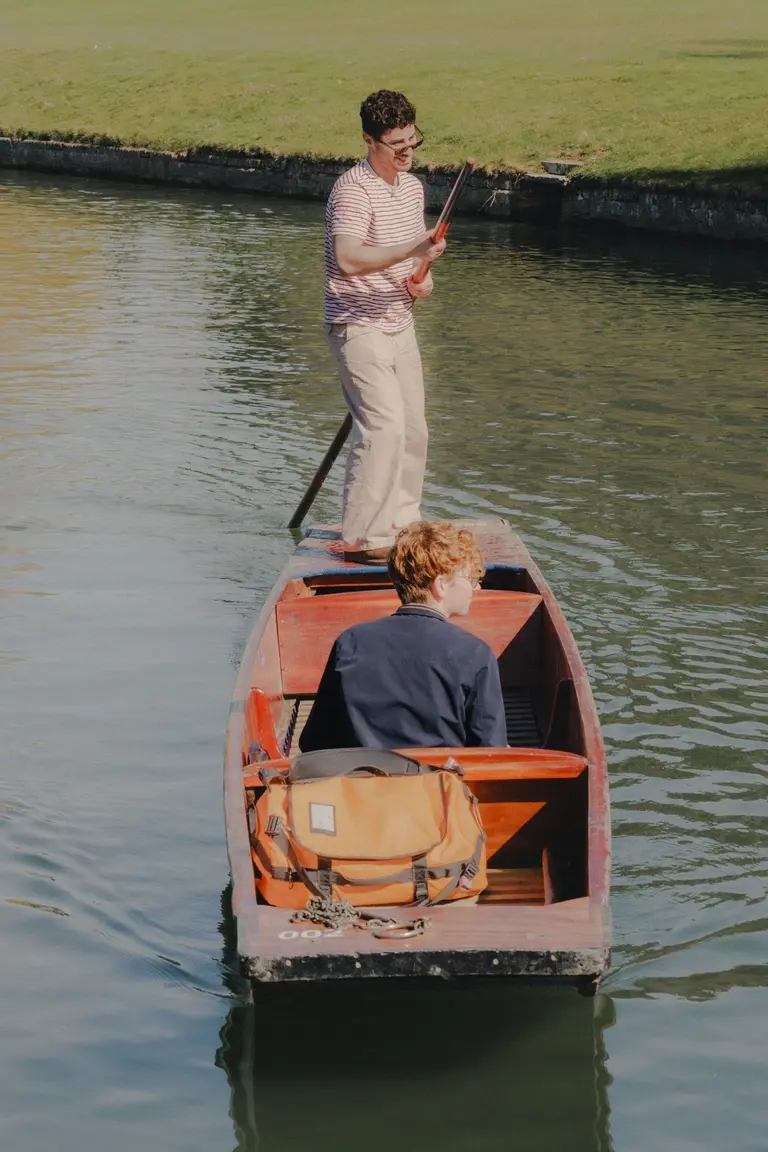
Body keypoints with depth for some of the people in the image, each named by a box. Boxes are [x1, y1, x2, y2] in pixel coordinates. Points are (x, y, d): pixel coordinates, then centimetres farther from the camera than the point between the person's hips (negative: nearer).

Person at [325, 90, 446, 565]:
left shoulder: (413, 186, 11)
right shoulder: (352, 190, -18)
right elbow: (348, 259, -32)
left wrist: (423, 279, 4)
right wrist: (411, 251, -40)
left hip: (400, 326, 9)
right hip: (359, 328, -9)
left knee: (413, 430, 13)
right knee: (383, 427, -18)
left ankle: (401, 524, 27)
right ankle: (362, 539, -14)